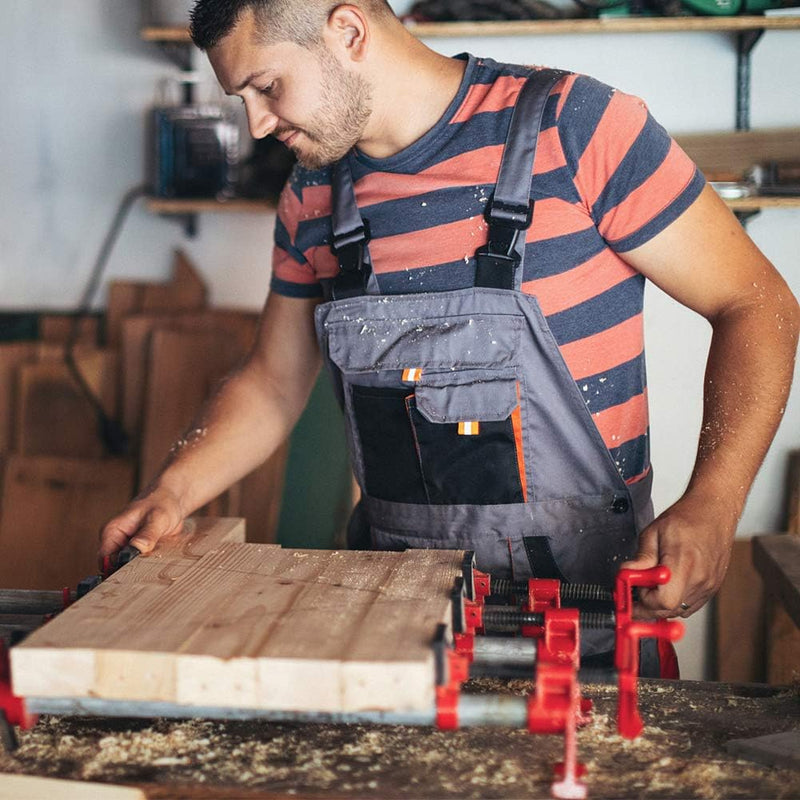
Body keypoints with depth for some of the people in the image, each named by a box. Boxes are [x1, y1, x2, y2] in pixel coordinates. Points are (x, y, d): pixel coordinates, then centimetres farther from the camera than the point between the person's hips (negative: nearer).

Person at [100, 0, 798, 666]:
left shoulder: (577, 128, -9)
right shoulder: (313, 199, 8)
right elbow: (273, 386, 18)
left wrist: (710, 506, -20)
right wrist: (172, 495, 1)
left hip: (582, 590, -4)